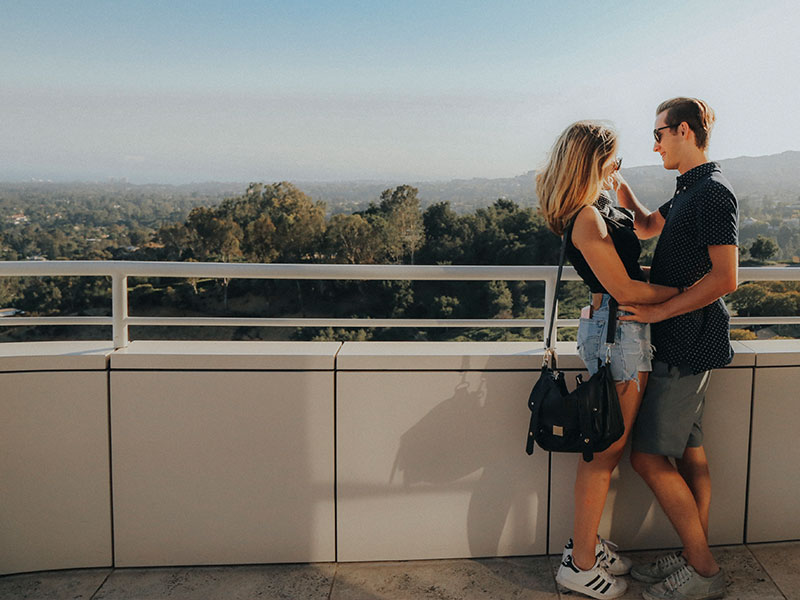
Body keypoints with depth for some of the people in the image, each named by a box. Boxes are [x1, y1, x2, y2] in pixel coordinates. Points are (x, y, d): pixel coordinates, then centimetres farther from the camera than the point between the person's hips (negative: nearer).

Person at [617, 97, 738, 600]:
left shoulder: (713, 192, -16)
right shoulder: (691, 190, 15)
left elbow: (725, 279, -23)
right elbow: (648, 227, 30)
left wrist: (658, 311, -20)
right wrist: (618, 186, 18)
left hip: (690, 344, -10)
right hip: (685, 343, 10)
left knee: (649, 455, -7)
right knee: (689, 451, 13)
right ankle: (694, 558, 24)